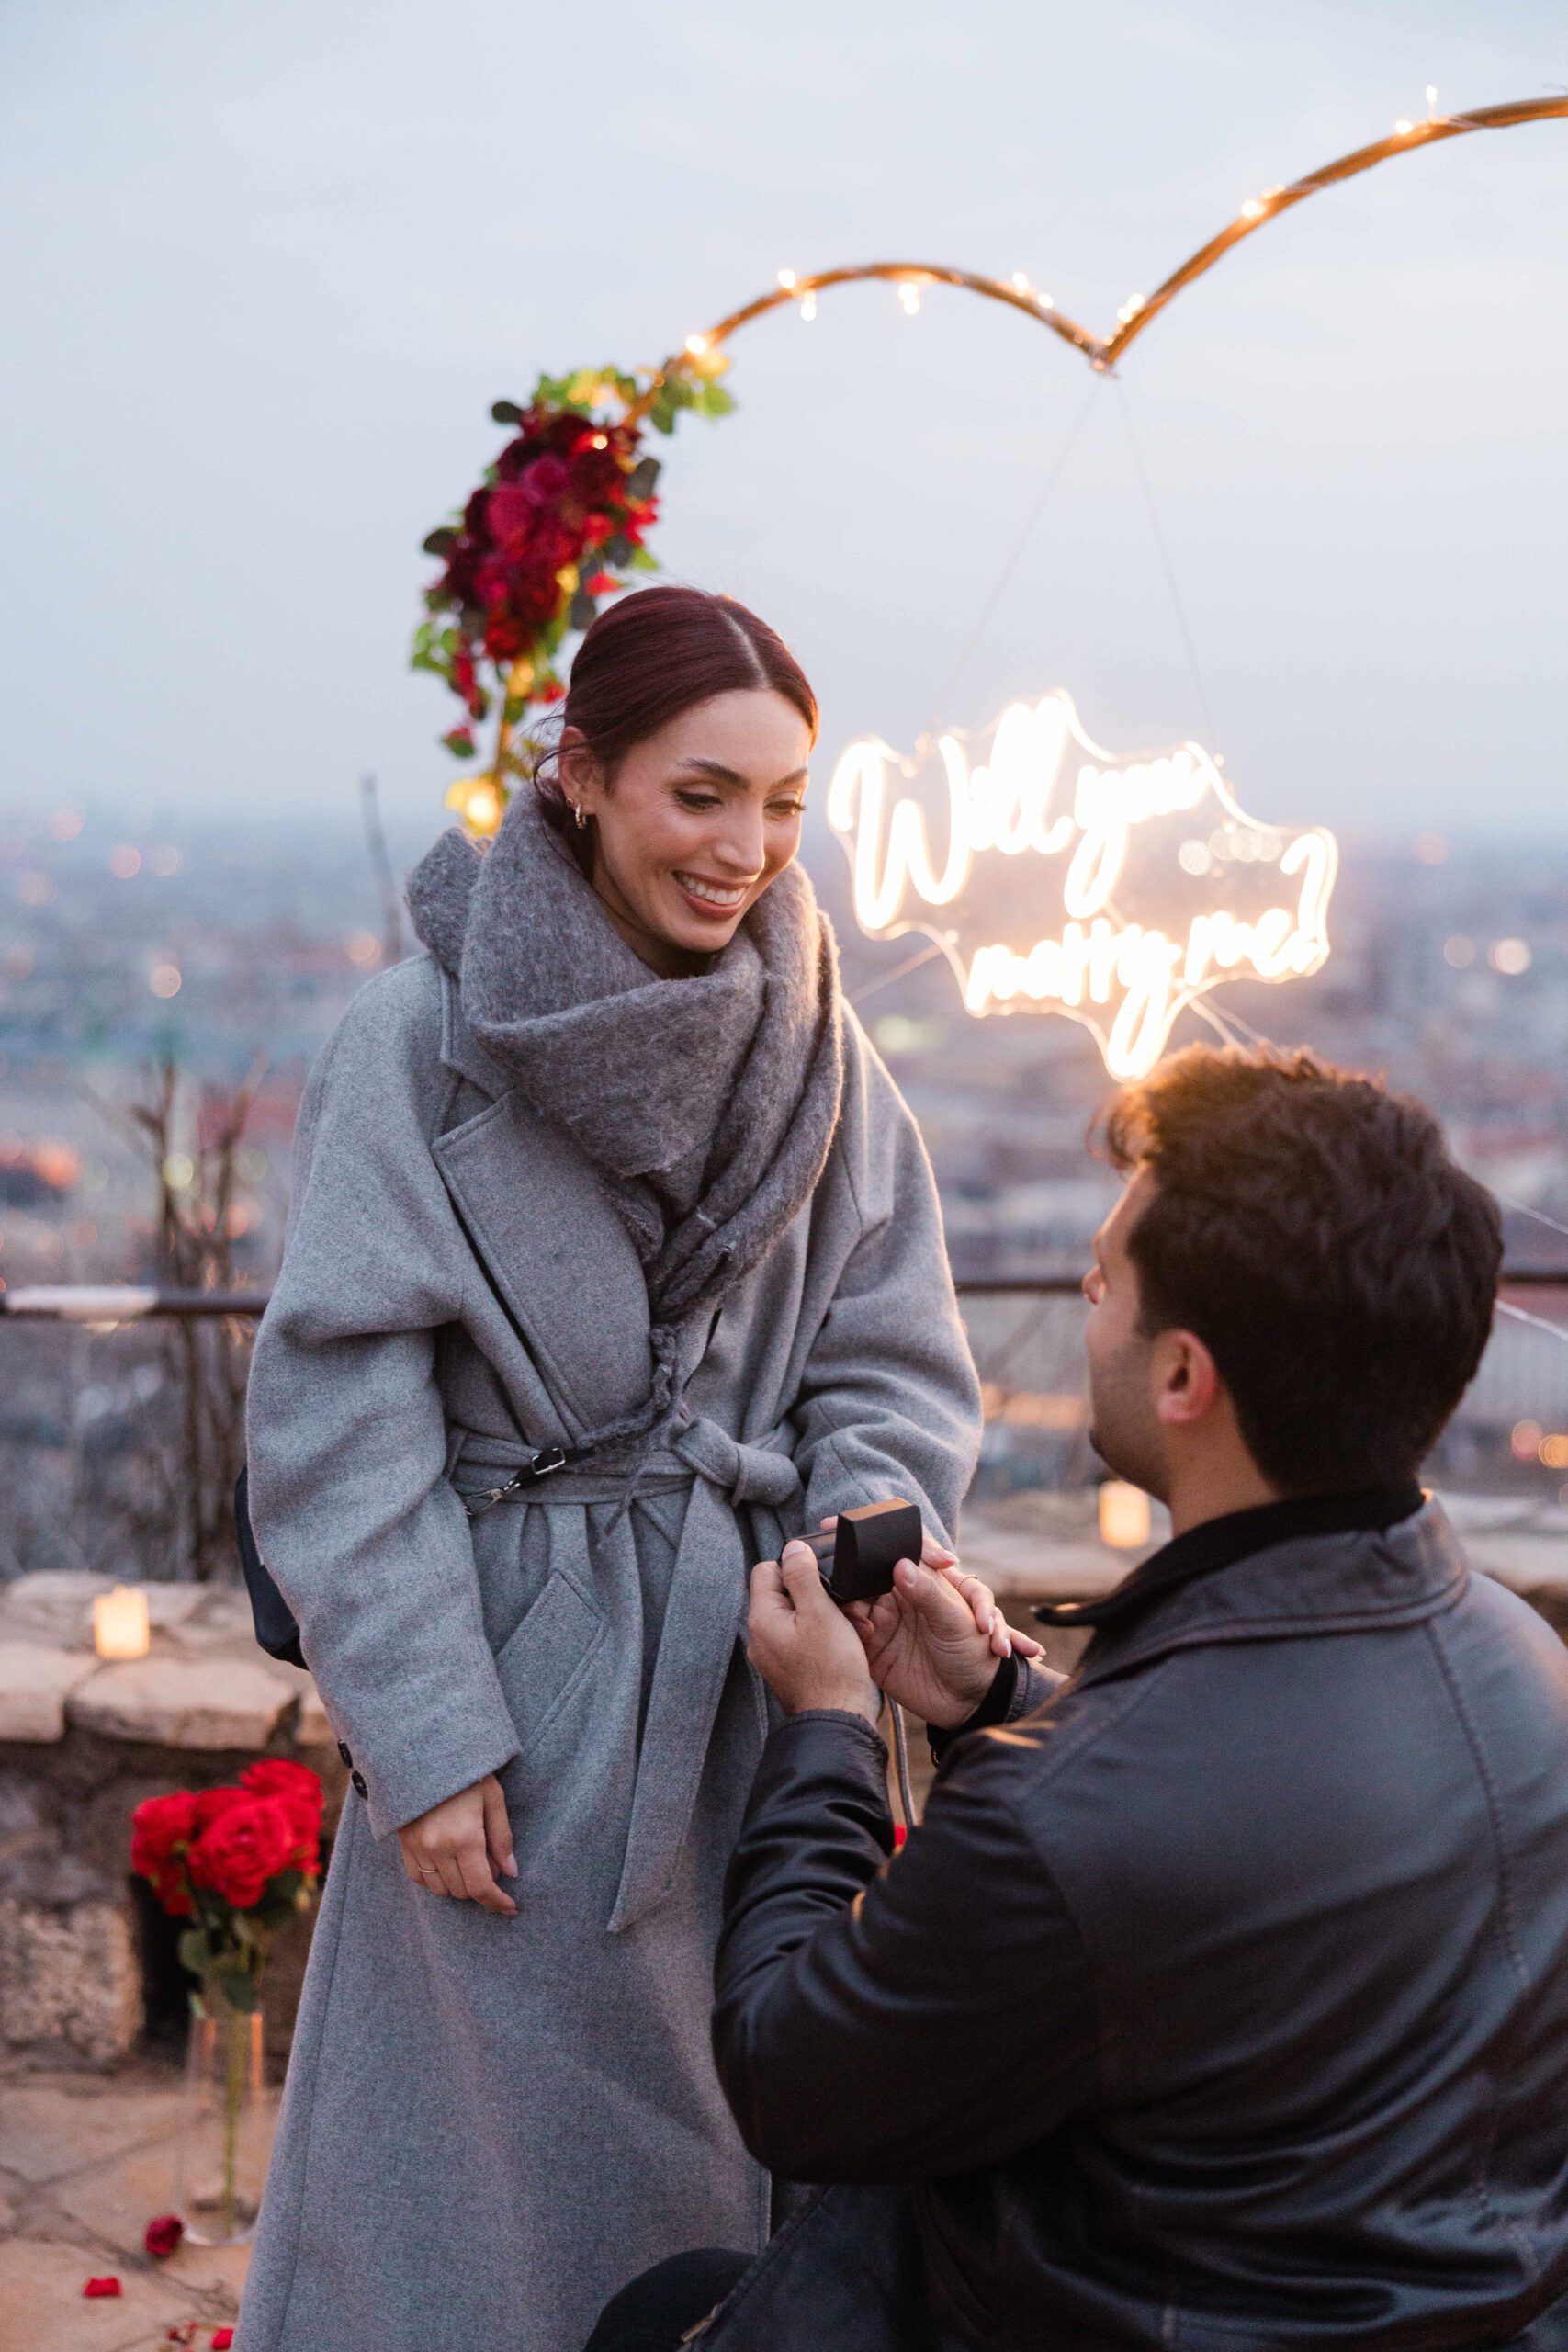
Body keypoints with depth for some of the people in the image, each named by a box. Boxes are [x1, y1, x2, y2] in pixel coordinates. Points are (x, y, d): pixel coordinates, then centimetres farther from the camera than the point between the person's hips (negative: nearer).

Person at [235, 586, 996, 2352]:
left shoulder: (813, 1044, 2)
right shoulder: (423, 1039, -10)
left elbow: (892, 1360, 4)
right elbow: (338, 1423, -10)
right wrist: (426, 1739, -12)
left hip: (754, 1672, 4)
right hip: (519, 1686, -4)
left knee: (735, 2132, 15)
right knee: (492, 2138, 8)